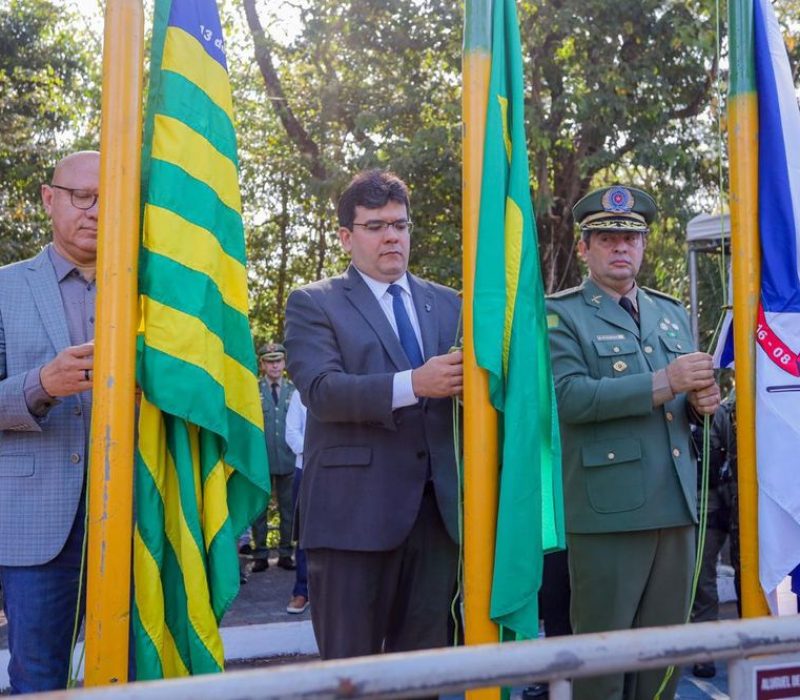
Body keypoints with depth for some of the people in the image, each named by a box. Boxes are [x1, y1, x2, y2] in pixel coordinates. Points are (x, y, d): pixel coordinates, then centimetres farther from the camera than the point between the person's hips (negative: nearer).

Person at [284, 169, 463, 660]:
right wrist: (413, 384, -27)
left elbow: (458, 387, 11)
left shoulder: (446, 303, 15)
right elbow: (321, 390, -14)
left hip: (437, 506, 4)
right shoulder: (314, 303, 1)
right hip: (355, 509, -4)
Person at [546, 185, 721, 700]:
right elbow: (571, 397, -18)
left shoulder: (673, 312, 17)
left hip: (675, 505, 6)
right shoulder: (560, 314, -3)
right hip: (608, 509, -6)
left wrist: (702, 401, -2)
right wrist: (664, 382, -21)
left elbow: (684, 402, 22)